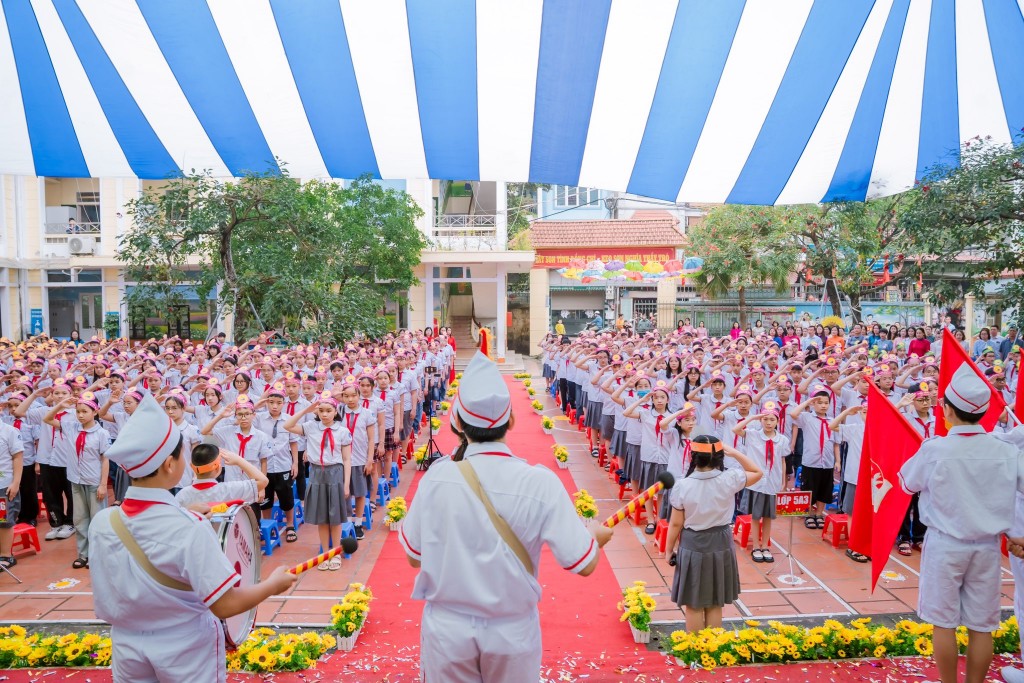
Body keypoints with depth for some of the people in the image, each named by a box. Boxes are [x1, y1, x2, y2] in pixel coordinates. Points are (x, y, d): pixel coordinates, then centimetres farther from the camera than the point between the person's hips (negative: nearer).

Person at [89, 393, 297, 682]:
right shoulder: (189, 527, -28)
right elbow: (225, 605, -26)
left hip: (128, 650, 5)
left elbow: (105, 602, 3)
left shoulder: (101, 522, -11)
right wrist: (273, 584, -9)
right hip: (187, 652, -4)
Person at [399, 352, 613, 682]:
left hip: (447, 629, 0)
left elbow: (414, 556, -5)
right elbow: (584, 565, -15)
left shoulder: (436, 476, -17)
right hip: (513, 632, 0)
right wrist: (597, 536, 6)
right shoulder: (540, 482, -20)